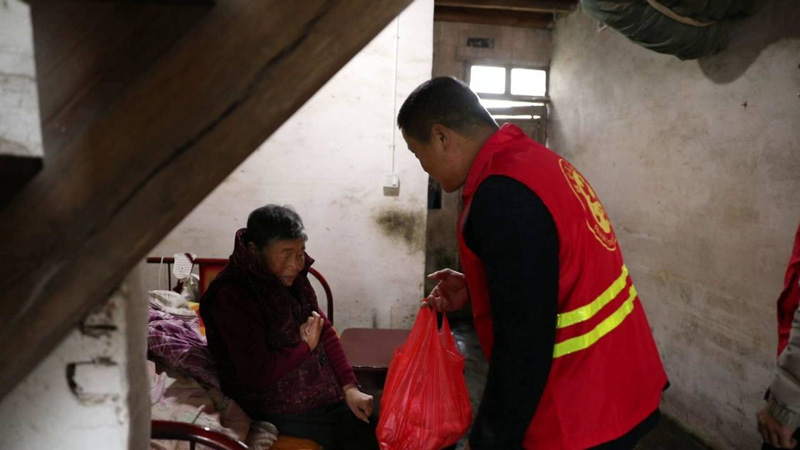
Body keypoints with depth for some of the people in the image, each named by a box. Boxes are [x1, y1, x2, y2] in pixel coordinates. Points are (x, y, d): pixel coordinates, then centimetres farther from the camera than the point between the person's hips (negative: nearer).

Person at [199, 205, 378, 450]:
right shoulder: (232, 297, -23)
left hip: (317, 382, 7)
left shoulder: (291, 277, 1)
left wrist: (349, 387, -7)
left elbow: (324, 330, 2)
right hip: (276, 406, -7)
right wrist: (305, 345, -13)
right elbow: (257, 373, -26)